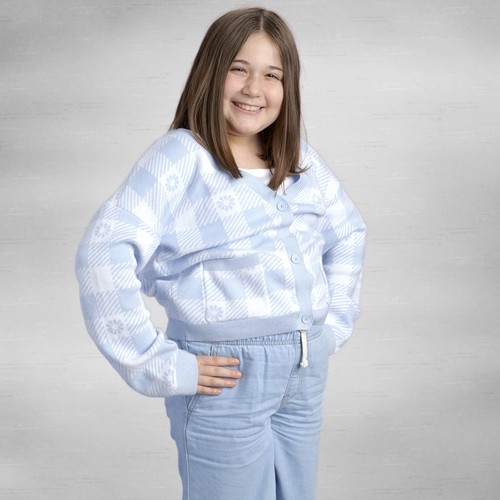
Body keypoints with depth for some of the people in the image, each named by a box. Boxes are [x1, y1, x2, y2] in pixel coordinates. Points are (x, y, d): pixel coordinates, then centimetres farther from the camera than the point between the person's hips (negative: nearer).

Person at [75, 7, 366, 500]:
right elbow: (102, 258, -22)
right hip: (226, 382, -6)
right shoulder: (180, 158, -12)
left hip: (306, 373, 7)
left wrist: (335, 322, 12)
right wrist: (161, 366, -20)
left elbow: (347, 232, 22)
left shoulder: (299, 158, 8)